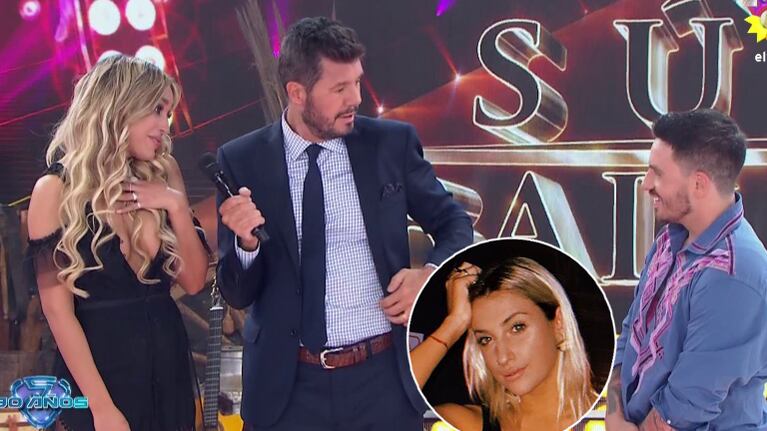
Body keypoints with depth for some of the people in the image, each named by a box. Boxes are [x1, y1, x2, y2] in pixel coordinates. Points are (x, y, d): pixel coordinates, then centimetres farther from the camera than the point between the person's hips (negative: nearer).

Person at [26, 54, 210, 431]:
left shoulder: (161, 176, 4)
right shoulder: (59, 189, -10)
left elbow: (193, 281, 5)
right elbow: (58, 309, -12)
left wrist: (176, 206, -10)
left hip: (169, 364, 5)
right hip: (100, 368, -5)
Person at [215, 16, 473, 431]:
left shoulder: (391, 143, -1)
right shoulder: (241, 161, -3)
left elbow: (454, 224, 11)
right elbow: (238, 293, 0)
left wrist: (431, 273, -9)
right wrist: (247, 242, -20)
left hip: (384, 376, 1)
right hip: (287, 386, -1)